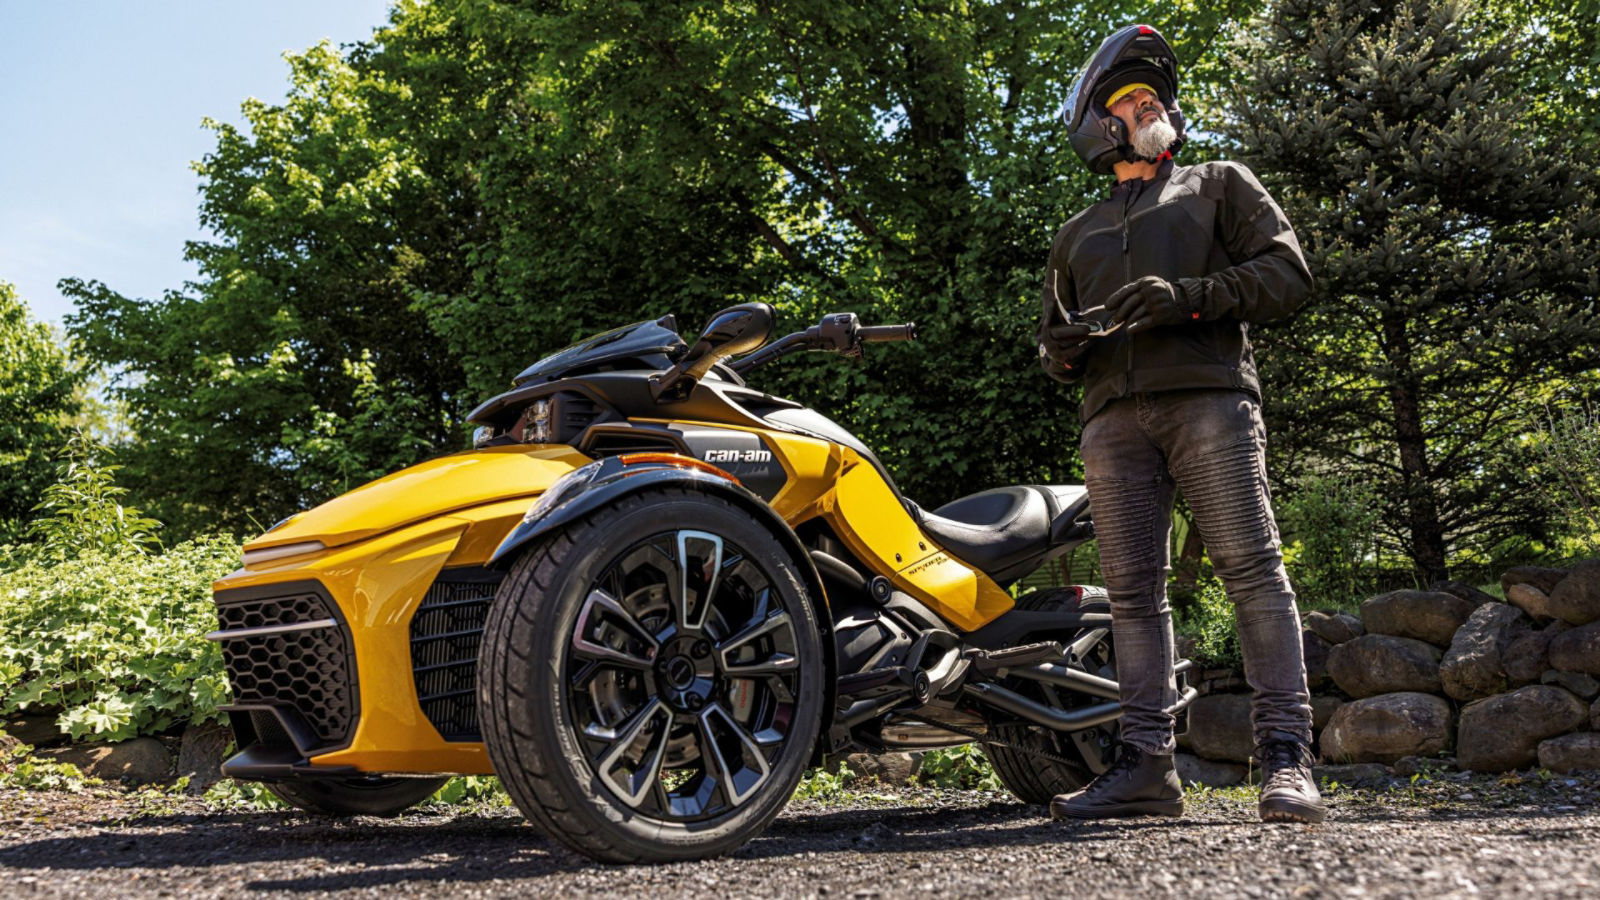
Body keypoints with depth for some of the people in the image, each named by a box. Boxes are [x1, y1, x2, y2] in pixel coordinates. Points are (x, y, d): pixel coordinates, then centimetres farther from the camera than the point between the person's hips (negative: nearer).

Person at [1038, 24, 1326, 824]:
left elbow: (1287, 271, 7)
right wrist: (1062, 348, 2)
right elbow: (1057, 351, 29)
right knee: (1133, 591, -4)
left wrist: (1187, 298, -9)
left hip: (1208, 397, -3)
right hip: (1113, 417, 4)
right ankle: (1147, 764, -4)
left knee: (1251, 567, -15)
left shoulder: (1219, 185, 22)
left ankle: (1286, 759, -18)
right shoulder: (1078, 235, 31)